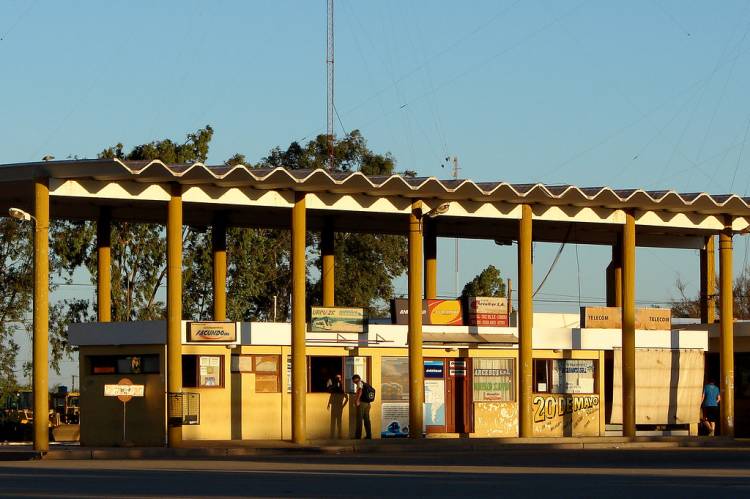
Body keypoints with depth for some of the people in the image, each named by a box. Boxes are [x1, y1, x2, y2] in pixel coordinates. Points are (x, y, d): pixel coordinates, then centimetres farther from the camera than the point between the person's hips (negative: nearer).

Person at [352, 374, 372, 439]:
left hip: (361, 403, -8)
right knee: (366, 419, 10)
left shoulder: (359, 383, -5)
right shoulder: (365, 384, 21)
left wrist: (357, 400, -27)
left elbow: (360, 391, -21)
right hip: (367, 403, 8)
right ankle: (369, 435, 8)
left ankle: (358, 435, -9)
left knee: (359, 419, -7)